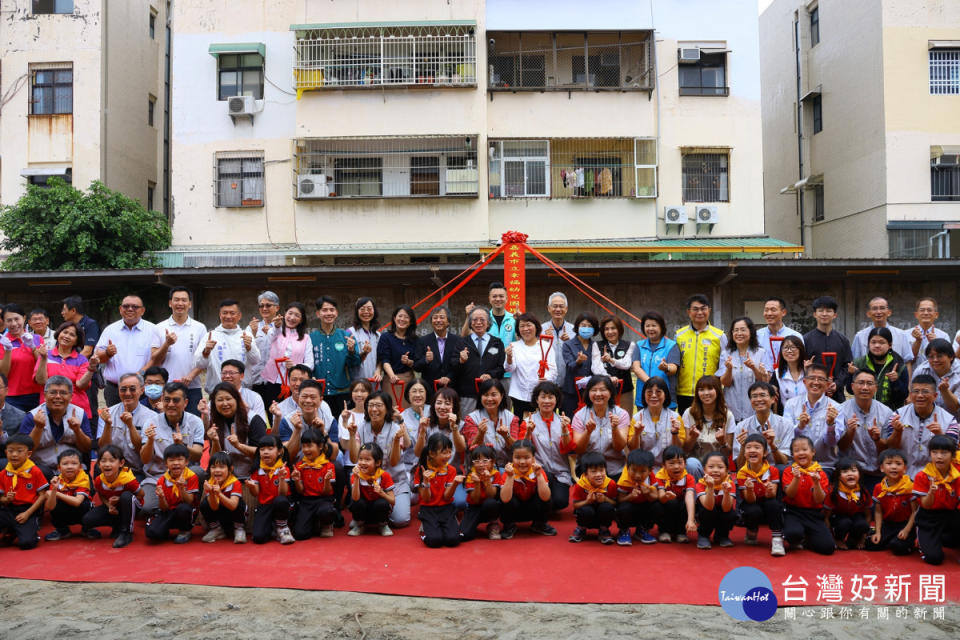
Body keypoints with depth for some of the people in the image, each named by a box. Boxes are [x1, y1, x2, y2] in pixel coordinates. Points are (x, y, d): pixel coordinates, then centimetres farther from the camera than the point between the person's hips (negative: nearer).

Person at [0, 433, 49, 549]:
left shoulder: (35, 472, -5)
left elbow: (42, 495, -6)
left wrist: (27, 513, -14)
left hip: (29, 510, -4)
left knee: (26, 542, -25)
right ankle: (10, 531, 9)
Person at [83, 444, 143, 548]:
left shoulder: (127, 479, -31)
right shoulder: (98, 481, -18)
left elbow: (141, 494, -17)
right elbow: (101, 496, 3)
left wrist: (121, 500, -26)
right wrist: (109, 505, -18)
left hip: (131, 506, -4)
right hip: (112, 508, 4)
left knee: (126, 496, -38)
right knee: (87, 520, -18)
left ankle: (127, 533, -22)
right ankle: (118, 525, 6)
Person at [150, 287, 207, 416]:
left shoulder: (200, 328, 7)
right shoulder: (160, 328, 8)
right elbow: (154, 362, 5)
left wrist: (191, 375, -12)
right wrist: (167, 344, -11)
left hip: (192, 388, 0)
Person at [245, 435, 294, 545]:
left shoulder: (283, 469, -7)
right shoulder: (257, 469, 2)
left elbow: (282, 494, -14)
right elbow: (256, 493, 2)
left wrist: (282, 479, -31)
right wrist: (252, 487, -22)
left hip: (279, 504, -2)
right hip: (263, 506, 2)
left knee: (280, 500, -39)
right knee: (258, 537, -21)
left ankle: (282, 527, -10)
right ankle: (273, 529, 15)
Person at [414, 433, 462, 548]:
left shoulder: (451, 470, 0)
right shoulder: (421, 470, -6)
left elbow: (446, 497, -6)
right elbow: (426, 499, -8)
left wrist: (455, 483, -24)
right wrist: (426, 481, -26)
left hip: (446, 508, 1)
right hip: (428, 509, -1)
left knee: (452, 539, -23)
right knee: (434, 540, -25)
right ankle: (427, 528, 7)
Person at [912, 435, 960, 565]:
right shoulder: (922, 476, -13)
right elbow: (926, 506, -13)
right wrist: (931, 492, -33)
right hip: (929, 518, -2)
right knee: (934, 557, -14)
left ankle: (941, 539, 1)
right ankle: (922, 541, 20)